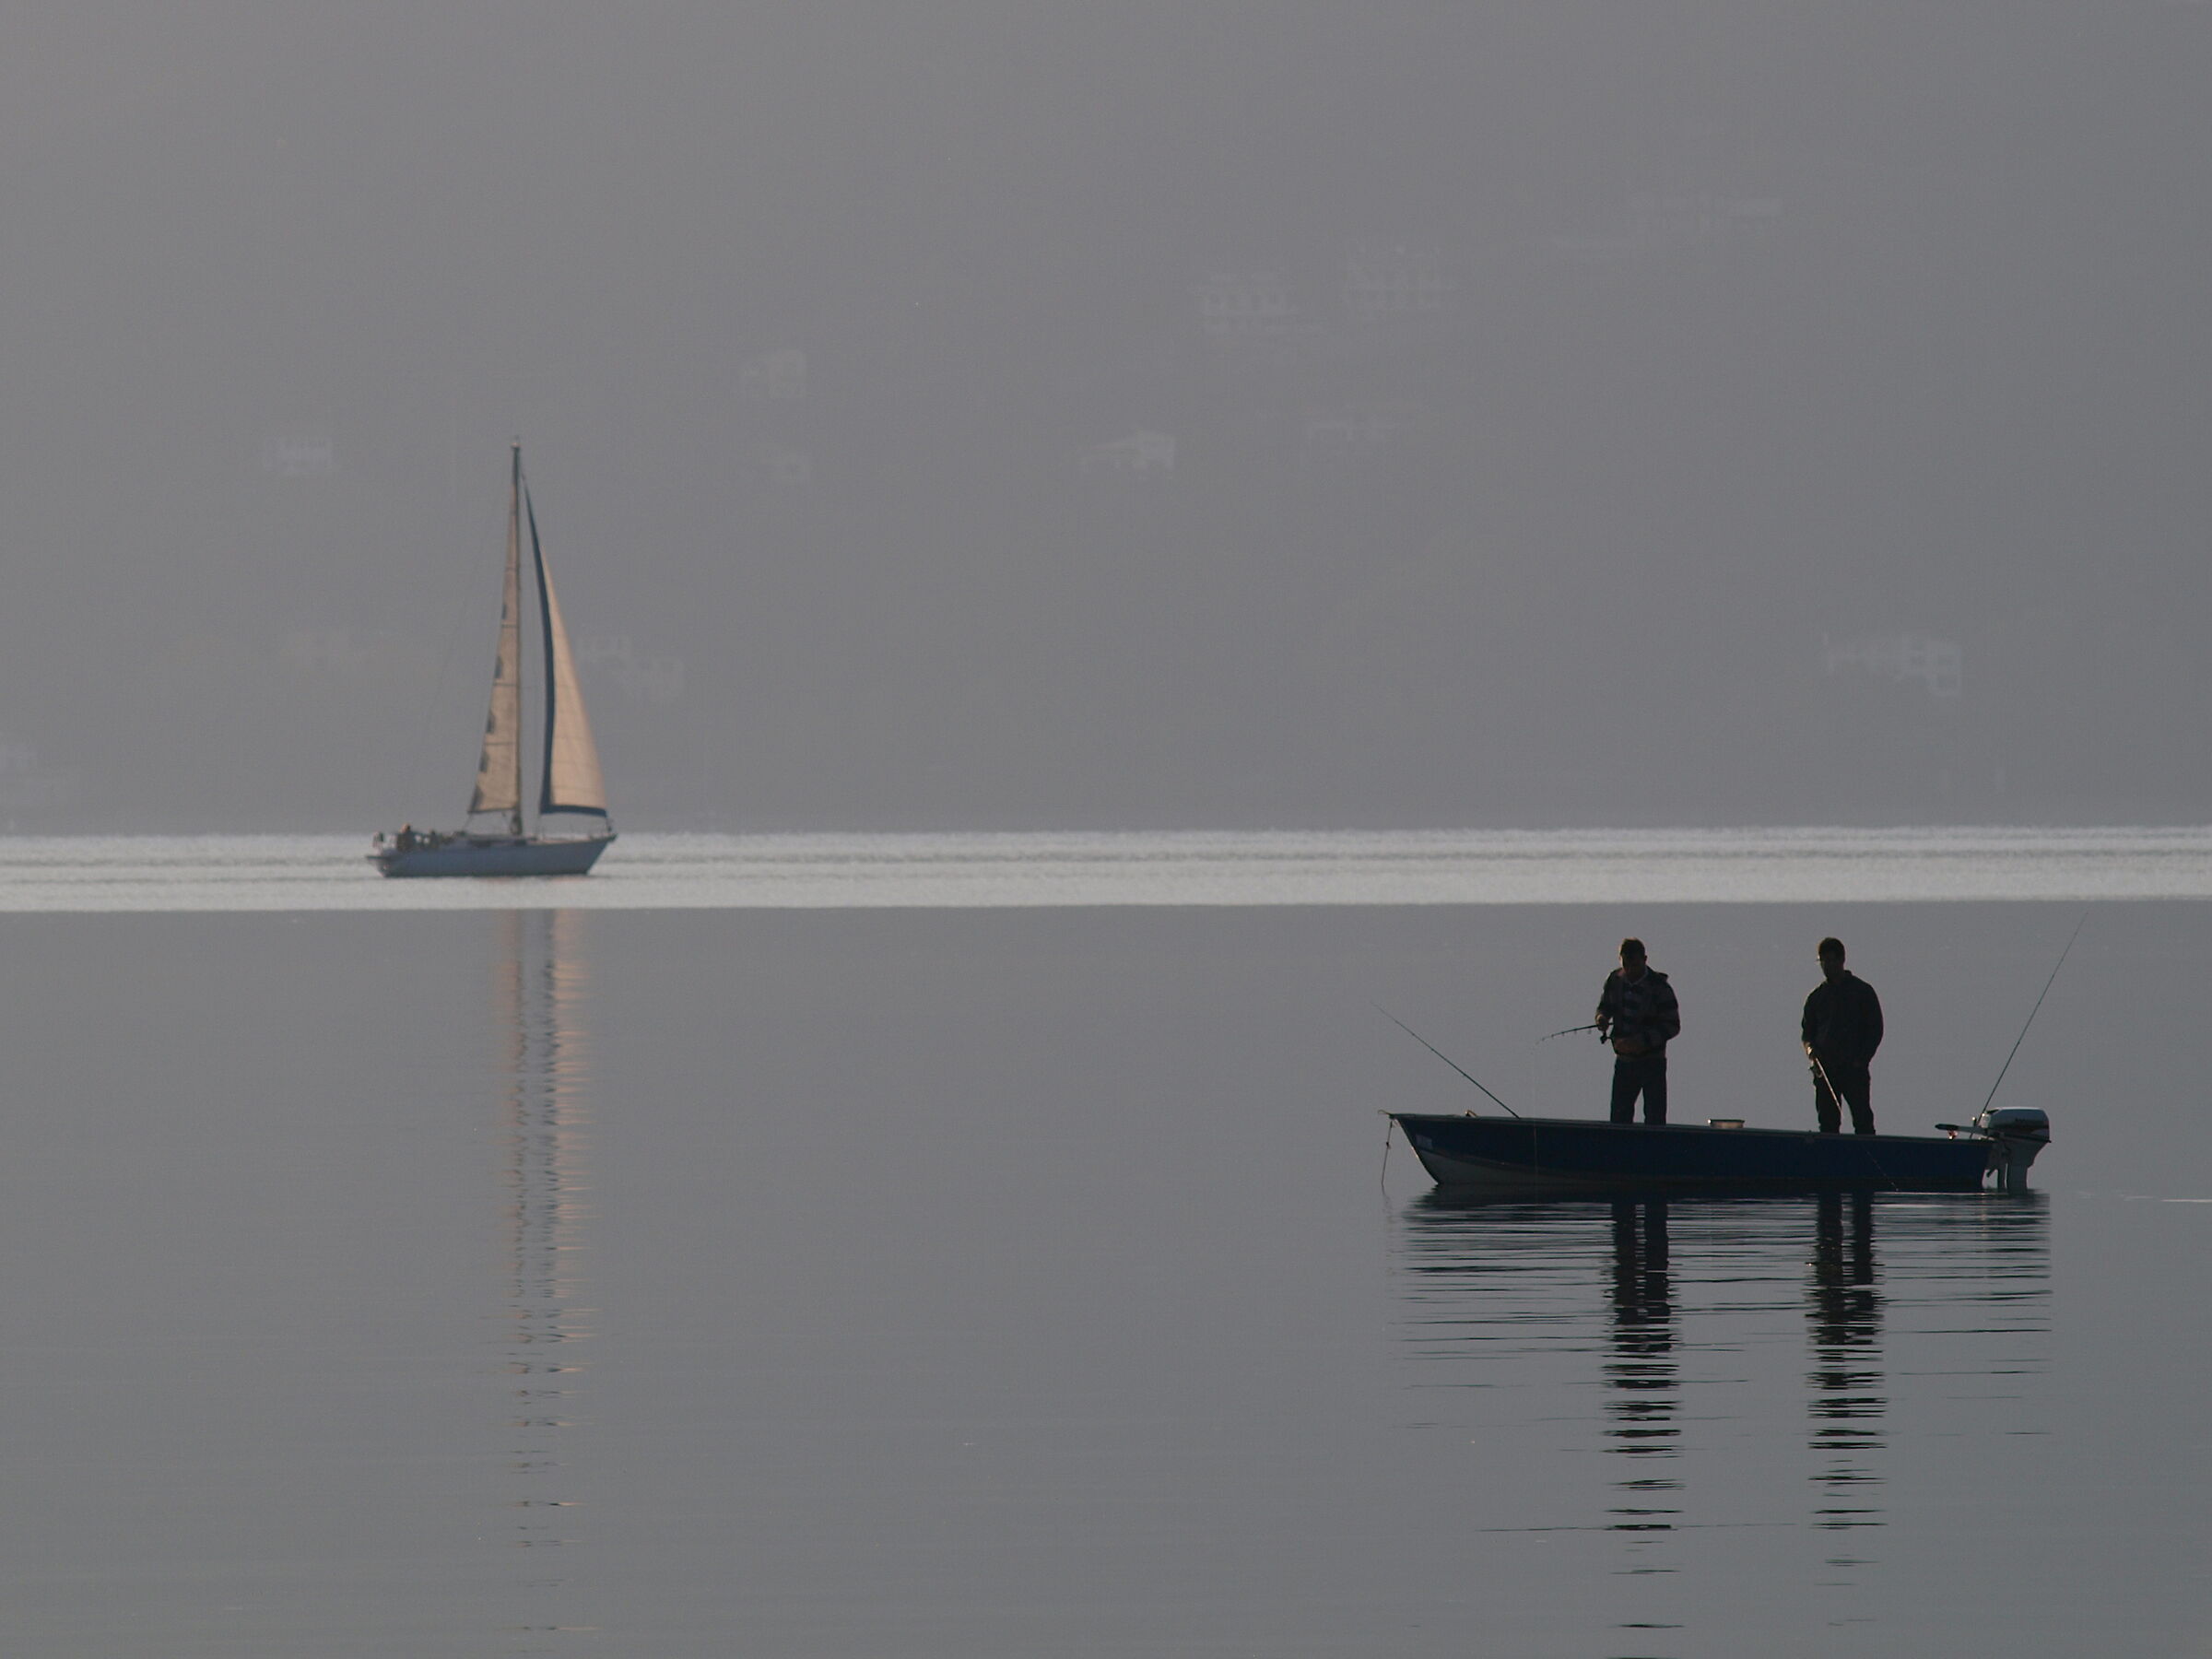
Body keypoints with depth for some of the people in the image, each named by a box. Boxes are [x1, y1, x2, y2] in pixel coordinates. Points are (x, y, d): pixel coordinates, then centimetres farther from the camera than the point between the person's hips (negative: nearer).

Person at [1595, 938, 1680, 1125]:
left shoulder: (1658, 987, -13)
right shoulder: (1615, 980, 2)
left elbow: (1672, 1026, -12)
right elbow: (1604, 1006, 16)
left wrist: (1642, 1040, -24)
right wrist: (1602, 1018, -9)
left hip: (1652, 1064, -5)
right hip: (1624, 1061, 5)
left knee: (1655, 1118, -7)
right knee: (1619, 1117, 6)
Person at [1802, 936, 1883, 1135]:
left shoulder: (1863, 991, 4)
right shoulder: (1817, 996, 15)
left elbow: (1875, 1029, 3)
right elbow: (1807, 1029, 21)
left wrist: (1862, 1059, -8)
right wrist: (1809, 1047, -2)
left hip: (1854, 1068, -4)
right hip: (1824, 1068, 4)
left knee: (1863, 1120, -10)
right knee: (1827, 1121, -1)